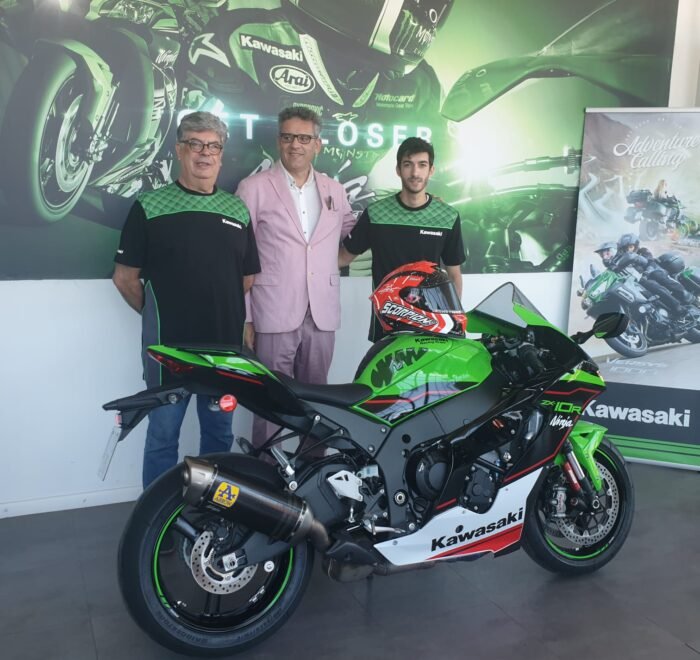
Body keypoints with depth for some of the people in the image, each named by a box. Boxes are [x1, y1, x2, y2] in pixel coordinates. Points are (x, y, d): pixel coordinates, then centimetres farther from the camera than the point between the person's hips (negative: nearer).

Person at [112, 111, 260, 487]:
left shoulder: (237, 210, 9)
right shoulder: (149, 207, -3)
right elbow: (125, 277, -1)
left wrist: (228, 314, 8)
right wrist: (158, 315, 4)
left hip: (226, 346, 4)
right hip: (170, 347, -4)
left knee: (219, 434, 16)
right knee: (162, 436, 7)